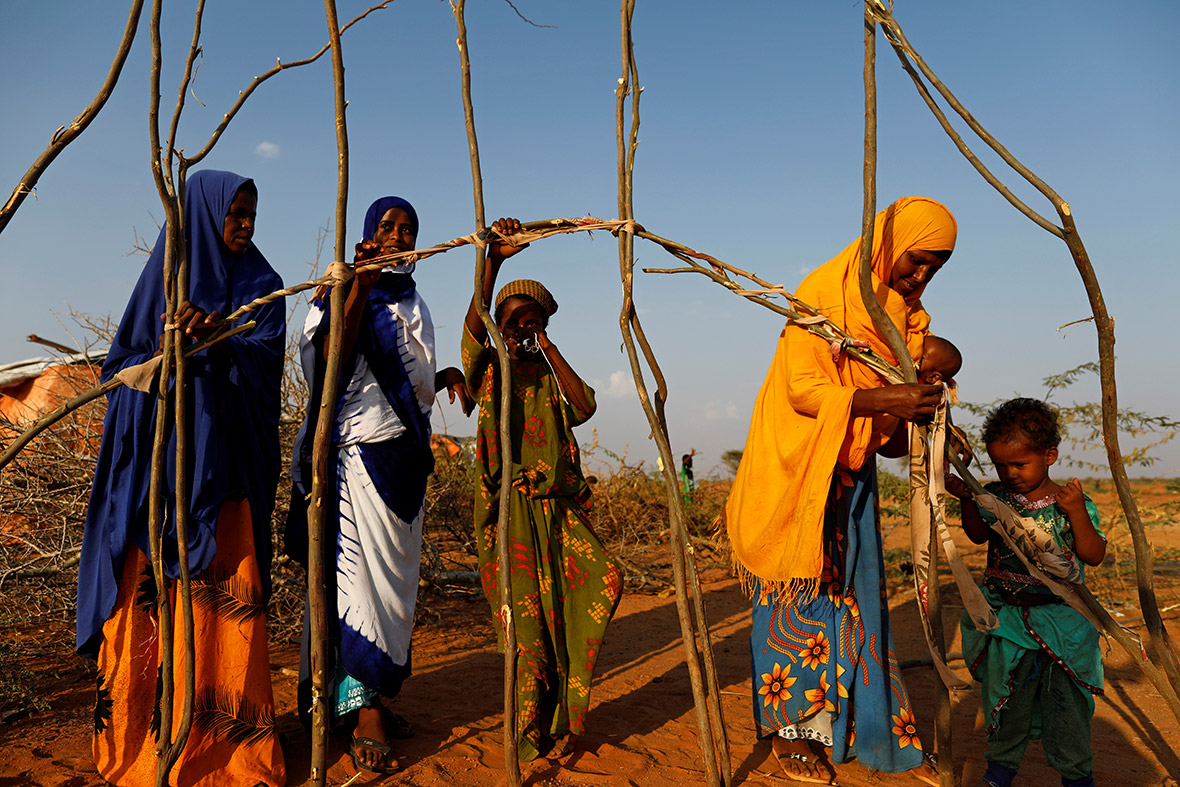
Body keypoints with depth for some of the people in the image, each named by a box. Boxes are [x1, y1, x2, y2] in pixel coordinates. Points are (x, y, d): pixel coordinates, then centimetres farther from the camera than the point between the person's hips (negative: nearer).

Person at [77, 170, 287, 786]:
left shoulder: (261, 285, 10)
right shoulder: (163, 278, 10)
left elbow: (266, 358, -7)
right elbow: (121, 361, 8)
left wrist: (218, 338, -27)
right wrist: (166, 356, -13)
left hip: (228, 463, 0)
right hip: (162, 462, 1)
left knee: (230, 596, -3)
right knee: (152, 595, -1)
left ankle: (231, 732, 6)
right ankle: (142, 734, 11)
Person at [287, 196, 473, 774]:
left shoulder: (413, 303, 21)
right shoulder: (344, 291, 1)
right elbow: (331, 361, -18)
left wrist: (448, 375, 8)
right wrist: (360, 285, -23)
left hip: (406, 454, 7)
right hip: (360, 450, -7)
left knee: (395, 577, 7)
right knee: (359, 573, -8)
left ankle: (377, 700, 16)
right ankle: (364, 711, -3)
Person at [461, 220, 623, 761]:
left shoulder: (550, 375, 17)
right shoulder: (488, 371, 6)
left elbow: (585, 407, -3)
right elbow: (472, 326, -15)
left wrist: (548, 349, -2)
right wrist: (493, 261, -27)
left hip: (557, 506, 4)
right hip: (507, 509, -4)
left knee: (601, 578, -11)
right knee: (526, 618, -5)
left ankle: (563, 712, 9)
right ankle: (530, 735, 14)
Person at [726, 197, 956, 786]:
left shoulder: (906, 314, 9)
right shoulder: (823, 294, -14)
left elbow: (890, 418, 12)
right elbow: (802, 387, -21)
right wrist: (886, 398, -30)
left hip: (850, 473, 7)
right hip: (794, 471, -7)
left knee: (854, 598, 10)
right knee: (795, 599, 0)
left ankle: (876, 732, 20)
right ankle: (787, 732, 15)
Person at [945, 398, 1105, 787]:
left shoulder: (1074, 503, -6)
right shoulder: (995, 495, -1)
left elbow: (1094, 555, -11)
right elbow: (978, 534, -9)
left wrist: (1076, 511, -24)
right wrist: (968, 501, -25)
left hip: (1059, 619, -2)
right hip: (1005, 618, 2)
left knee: (1066, 699, 8)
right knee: (1004, 695, 13)